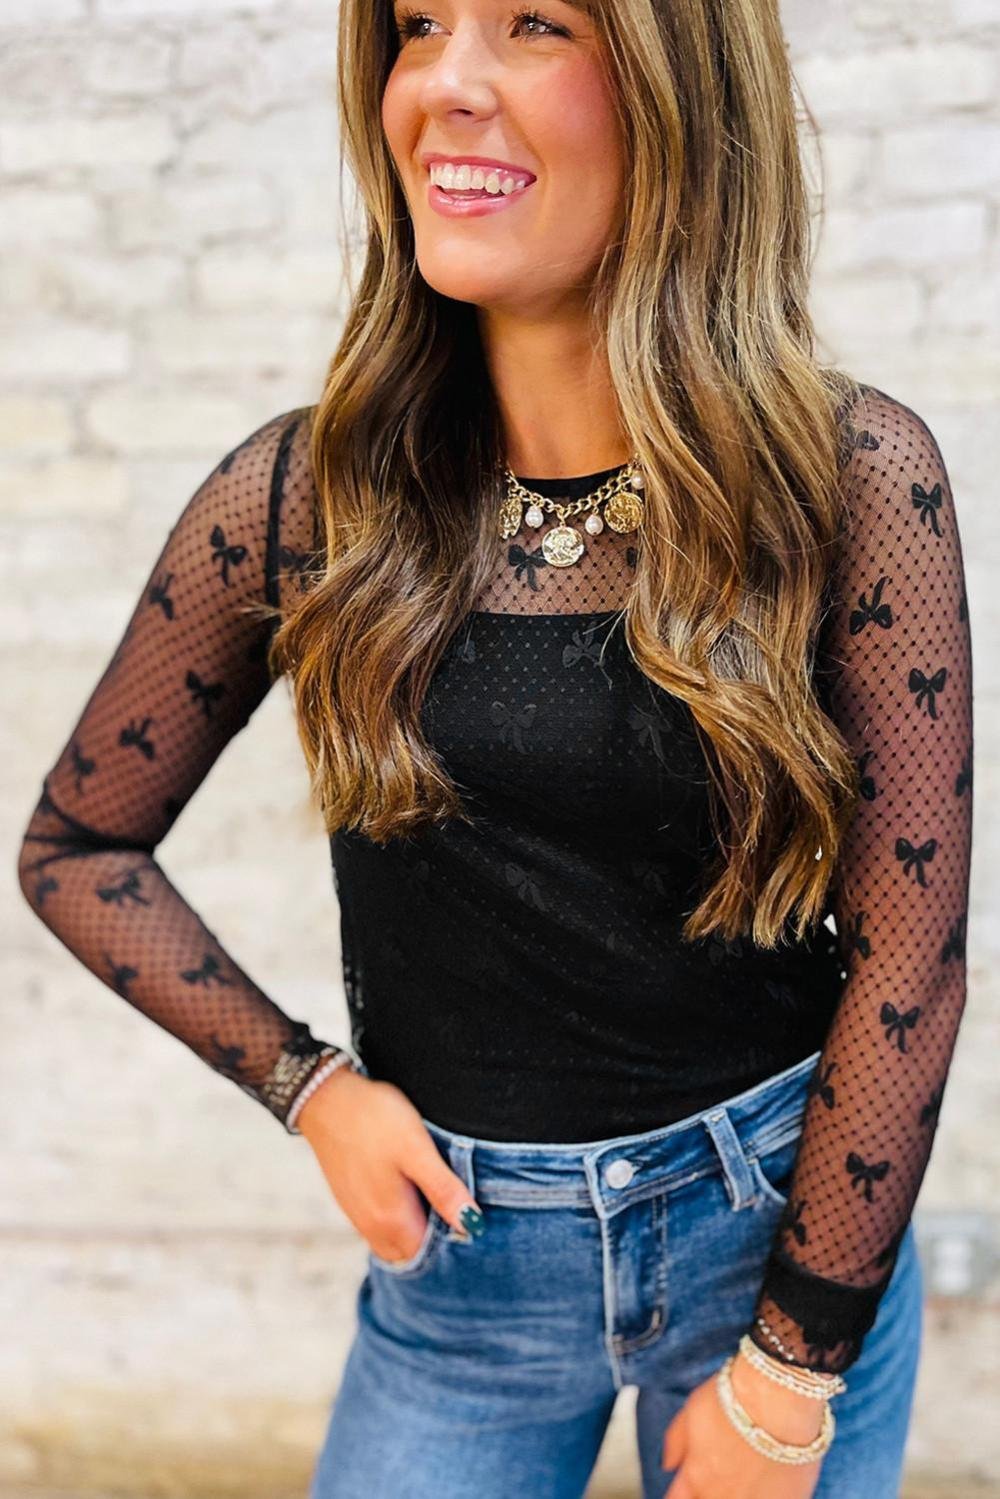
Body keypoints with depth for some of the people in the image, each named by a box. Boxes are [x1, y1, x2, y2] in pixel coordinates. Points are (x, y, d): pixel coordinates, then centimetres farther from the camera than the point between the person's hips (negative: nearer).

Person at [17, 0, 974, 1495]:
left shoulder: (854, 475, -13)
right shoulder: (303, 497, -9)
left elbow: (907, 952, -10)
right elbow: (79, 848, 4)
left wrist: (791, 1371, -8)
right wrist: (309, 1088, -5)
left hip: (787, 1217, 0)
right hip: (464, 1251, 1)